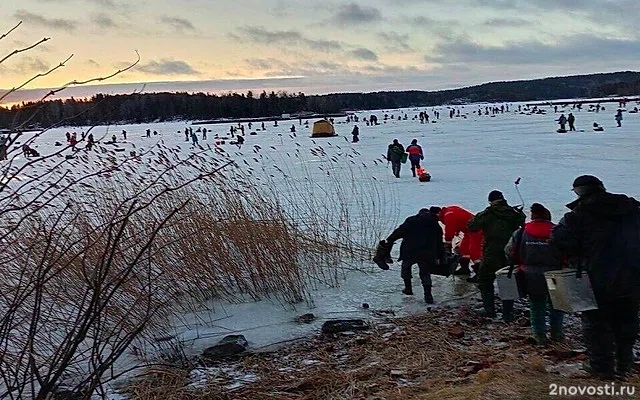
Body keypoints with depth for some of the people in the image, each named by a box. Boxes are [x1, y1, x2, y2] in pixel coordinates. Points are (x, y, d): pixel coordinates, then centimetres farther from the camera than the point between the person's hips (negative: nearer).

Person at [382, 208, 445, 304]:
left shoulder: (411, 220, 6)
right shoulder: (435, 225, 17)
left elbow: (400, 231, -4)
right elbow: (439, 243, 18)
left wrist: (389, 240, 2)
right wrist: (439, 258, 23)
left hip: (410, 251, -2)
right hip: (427, 254, 2)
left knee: (406, 267, 22)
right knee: (425, 273, 9)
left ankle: (408, 288, 23)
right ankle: (428, 296, 2)